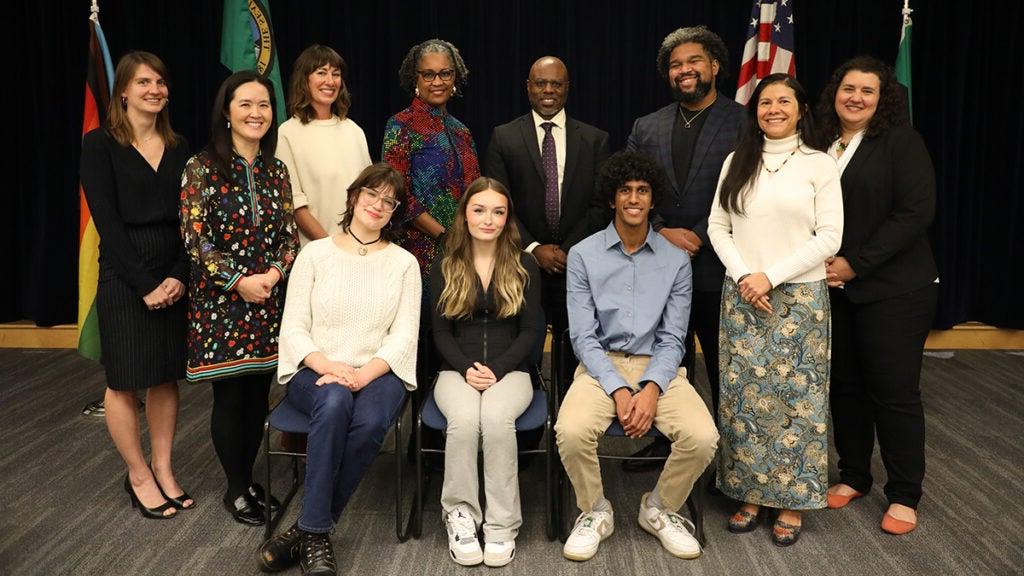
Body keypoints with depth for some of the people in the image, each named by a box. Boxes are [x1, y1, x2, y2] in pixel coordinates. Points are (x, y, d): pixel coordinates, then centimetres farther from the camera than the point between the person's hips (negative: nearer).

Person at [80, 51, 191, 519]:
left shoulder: (178, 148, 9)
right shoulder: (100, 144, -3)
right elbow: (107, 223, -10)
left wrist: (180, 275, -8)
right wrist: (145, 284, -14)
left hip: (175, 276, 4)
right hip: (123, 277, -4)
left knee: (167, 377, 10)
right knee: (125, 380, 4)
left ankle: (163, 469, 23)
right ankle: (138, 475, 19)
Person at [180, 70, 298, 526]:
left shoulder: (276, 171, 9)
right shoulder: (201, 168, -5)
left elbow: (289, 234, 7)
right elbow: (195, 238, -10)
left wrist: (275, 273, -11)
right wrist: (239, 281, -16)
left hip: (269, 299, 4)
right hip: (220, 299, -4)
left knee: (259, 393, 9)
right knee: (229, 395, 3)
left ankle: (248, 478, 26)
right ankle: (237, 488, 19)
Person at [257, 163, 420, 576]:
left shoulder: (404, 263, 8)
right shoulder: (315, 254, 7)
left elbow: (404, 335, 0)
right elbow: (293, 328, 1)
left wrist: (364, 373, -17)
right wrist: (328, 365, -18)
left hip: (378, 372, 1)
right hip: (316, 371, 0)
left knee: (369, 423, -33)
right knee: (334, 402, -35)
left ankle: (308, 530, -18)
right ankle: (317, 533, -24)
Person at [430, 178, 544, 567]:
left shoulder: (524, 266, 7)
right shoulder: (444, 268, 10)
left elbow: (532, 330, 2)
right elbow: (440, 331, 5)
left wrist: (496, 370, -12)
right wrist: (467, 369, -13)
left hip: (510, 370, -1)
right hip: (457, 371, 1)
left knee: (497, 418, -33)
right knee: (464, 419, -32)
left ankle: (502, 523, -21)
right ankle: (460, 514, -16)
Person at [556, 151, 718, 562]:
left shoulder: (676, 260, 5)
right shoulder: (583, 255, 1)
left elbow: (673, 338, 2)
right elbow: (583, 336, -4)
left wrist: (651, 389, -16)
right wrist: (618, 389, -17)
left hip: (658, 367, 2)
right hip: (601, 365, -1)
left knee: (702, 438, -24)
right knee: (572, 432, -30)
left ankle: (659, 509, 8)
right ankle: (595, 512, 2)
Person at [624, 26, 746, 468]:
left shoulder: (745, 123, -2)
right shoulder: (646, 128, 10)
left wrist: (700, 236, -15)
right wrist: (661, 232, -10)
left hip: (718, 270, -3)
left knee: (724, 368, 8)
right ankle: (667, 439, 28)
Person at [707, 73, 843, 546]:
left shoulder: (819, 164, 0)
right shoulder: (737, 162, 9)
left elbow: (829, 237, -6)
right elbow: (718, 227, 6)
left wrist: (771, 276, -13)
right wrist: (744, 277, -9)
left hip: (800, 295, -2)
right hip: (742, 295, 3)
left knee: (795, 395, 2)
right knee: (743, 394, 5)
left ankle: (791, 502, 15)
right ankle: (750, 493, 18)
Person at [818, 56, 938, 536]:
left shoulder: (901, 141, -4)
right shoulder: (821, 145, 9)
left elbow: (916, 213, -13)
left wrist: (856, 263, -16)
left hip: (893, 289, -4)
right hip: (834, 289, 5)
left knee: (894, 390, 0)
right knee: (845, 385, 10)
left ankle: (904, 496, 14)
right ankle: (853, 476, 27)